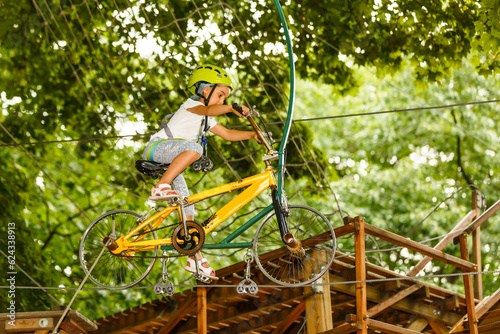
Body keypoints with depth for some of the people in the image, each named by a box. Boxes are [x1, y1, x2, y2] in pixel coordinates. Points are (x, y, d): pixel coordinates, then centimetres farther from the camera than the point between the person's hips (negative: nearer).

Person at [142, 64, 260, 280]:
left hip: (170, 162, 9)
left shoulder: (206, 120, 21)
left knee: (187, 206, 1)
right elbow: (209, 109, -32)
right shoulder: (192, 105, -9)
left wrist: (252, 135, 6)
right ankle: (160, 187, -38)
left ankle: (196, 259, 0)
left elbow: (227, 134, 20)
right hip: (157, 148, -9)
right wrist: (231, 108, -49)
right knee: (194, 147, -36)